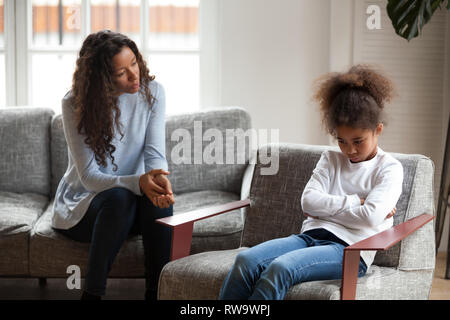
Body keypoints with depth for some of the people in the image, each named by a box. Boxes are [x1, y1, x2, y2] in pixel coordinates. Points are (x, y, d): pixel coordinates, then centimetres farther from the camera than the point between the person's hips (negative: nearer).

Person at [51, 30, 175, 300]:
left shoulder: (152, 91, -6)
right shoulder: (75, 105, -15)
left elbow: (154, 153, -13)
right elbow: (89, 177, -21)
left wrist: (159, 179, -39)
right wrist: (138, 182, -40)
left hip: (132, 203, 3)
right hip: (81, 205, -3)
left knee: (158, 196, -30)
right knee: (119, 197, -34)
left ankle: (157, 291, -25)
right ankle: (92, 294, -29)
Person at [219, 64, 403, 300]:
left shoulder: (389, 168, 7)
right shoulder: (330, 160, 24)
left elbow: (370, 217, -10)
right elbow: (309, 201, 7)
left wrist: (328, 207, 0)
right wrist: (355, 202, 0)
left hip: (350, 249, -5)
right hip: (311, 236, 6)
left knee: (281, 268, -34)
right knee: (246, 260, -24)